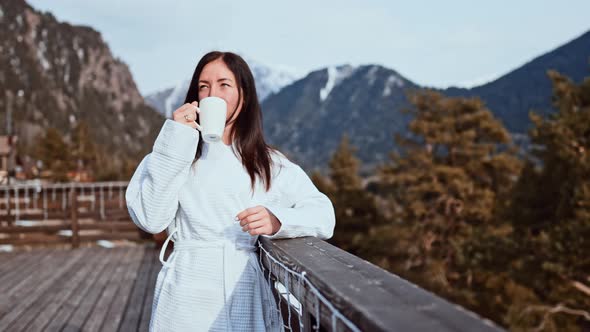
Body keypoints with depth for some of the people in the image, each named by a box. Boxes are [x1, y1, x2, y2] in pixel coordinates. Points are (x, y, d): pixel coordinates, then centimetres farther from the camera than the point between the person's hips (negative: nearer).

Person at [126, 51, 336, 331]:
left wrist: (277, 220, -18)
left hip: (248, 299, 1)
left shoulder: (271, 164, 8)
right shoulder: (175, 154, 5)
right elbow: (150, 219, -8)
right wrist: (176, 141, -9)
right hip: (188, 298, -1)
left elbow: (323, 215, 1)